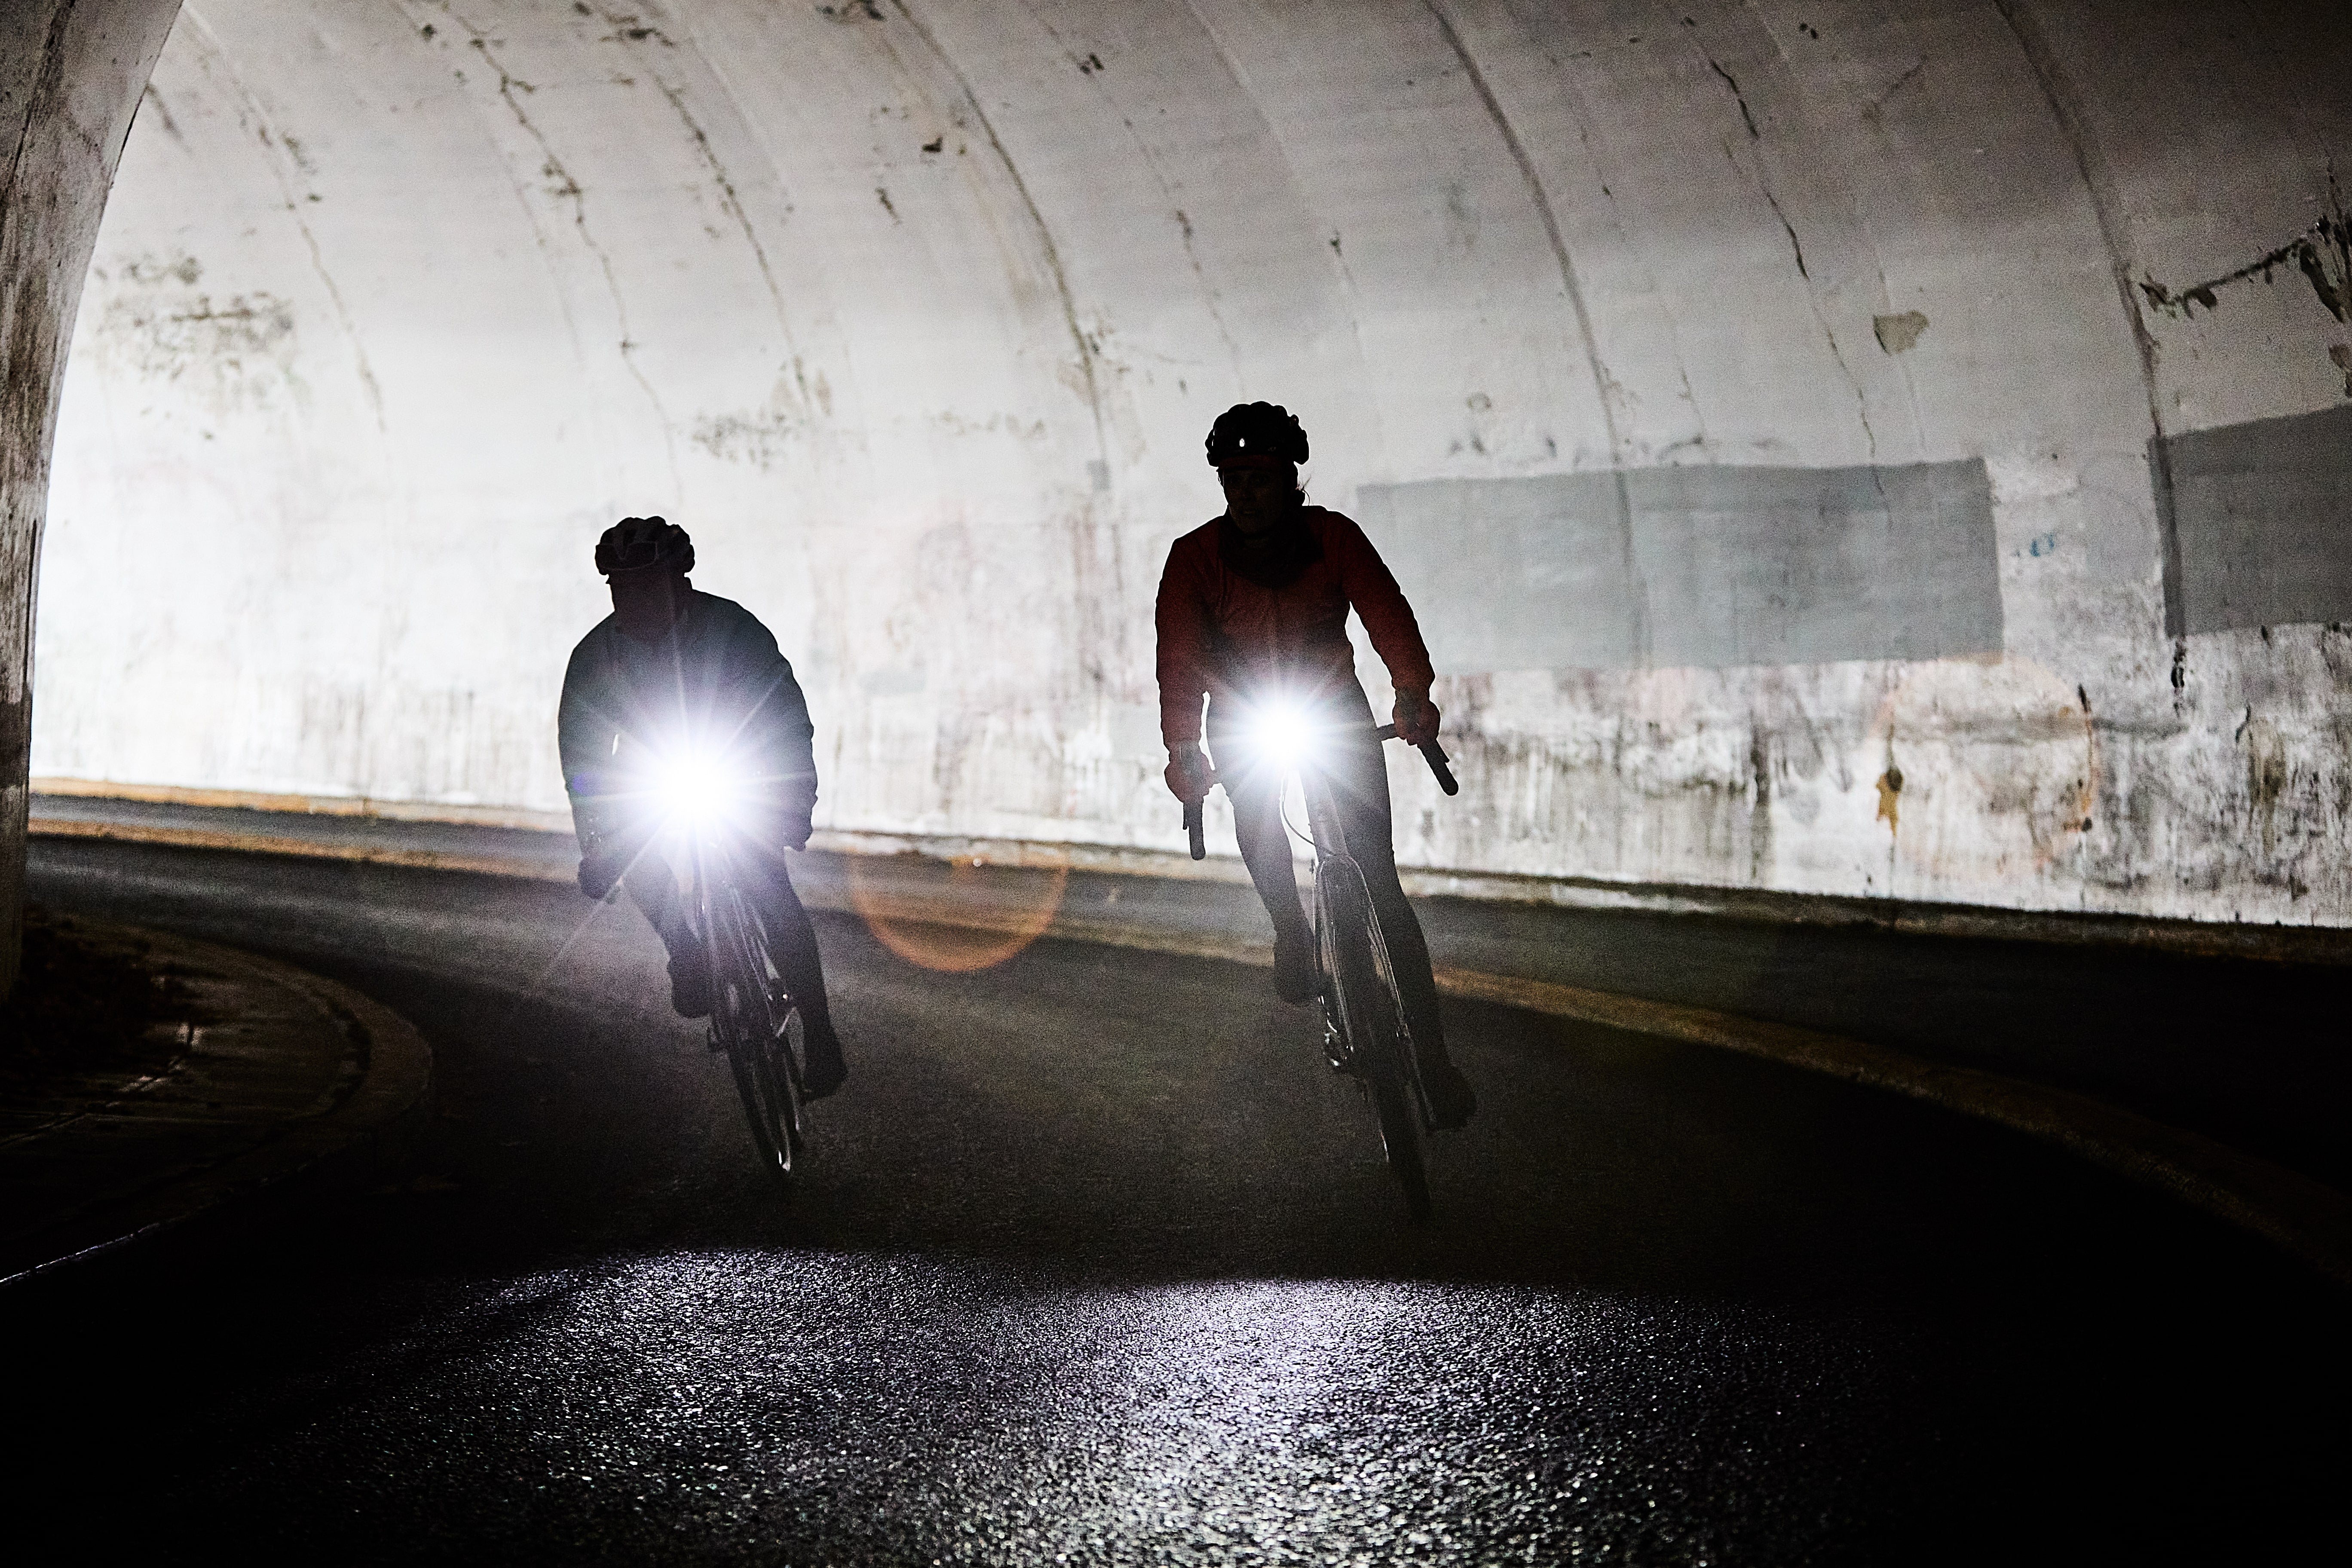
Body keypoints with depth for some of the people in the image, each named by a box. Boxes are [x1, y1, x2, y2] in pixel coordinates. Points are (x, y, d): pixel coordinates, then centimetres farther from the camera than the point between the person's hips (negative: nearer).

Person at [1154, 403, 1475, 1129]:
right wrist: (1182, 747, -36)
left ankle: (1433, 1055, -8)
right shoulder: (1196, 557, -20)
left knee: (1378, 878, -9)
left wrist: (1413, 690, -43)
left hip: (1334, 703, -2)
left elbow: (1384, 608, -29)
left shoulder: (1333, 538, -20)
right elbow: (1179, 653, -25)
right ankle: (1292, 930, 10)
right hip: (1240, 710, 2)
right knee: (1254, 806, -23)